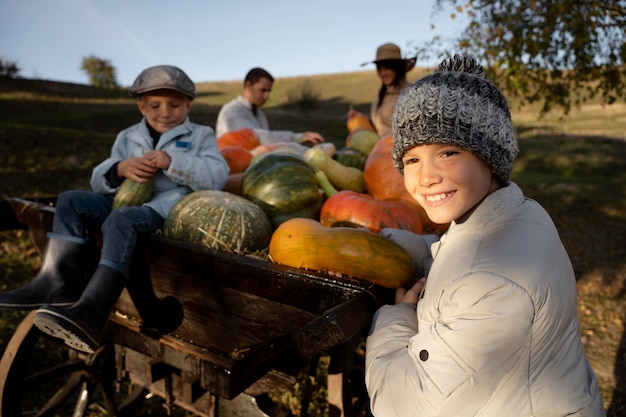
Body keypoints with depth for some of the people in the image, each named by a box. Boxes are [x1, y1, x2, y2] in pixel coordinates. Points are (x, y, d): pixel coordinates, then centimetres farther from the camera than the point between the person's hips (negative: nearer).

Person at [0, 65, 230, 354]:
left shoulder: (200, 136, 10)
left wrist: (172, 162, -19)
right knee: (71, 201, -10)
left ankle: (91, 311, -45)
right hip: (126, 202, 7)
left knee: (122, 220, -34)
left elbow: (217, 176, -8)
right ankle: (59, 283, -19)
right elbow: (98, 181, 14)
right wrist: (119, 169, -10)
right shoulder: (127, 138, 22)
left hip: (169, 208, -6)